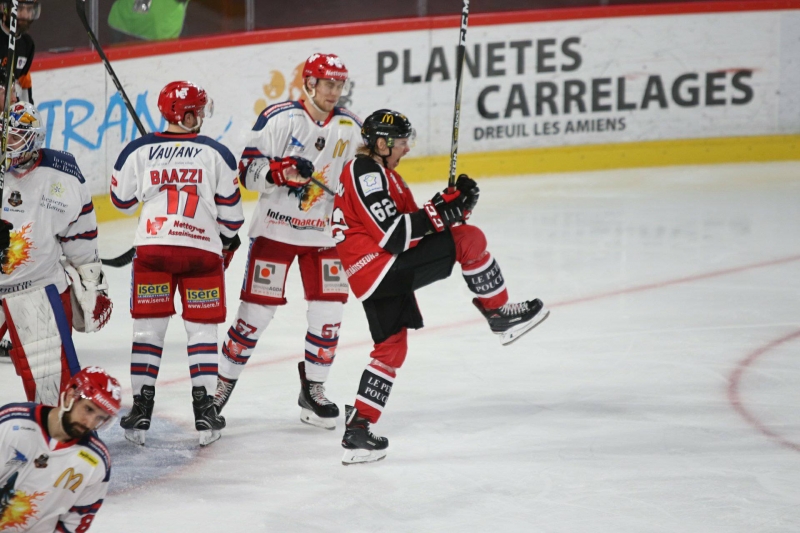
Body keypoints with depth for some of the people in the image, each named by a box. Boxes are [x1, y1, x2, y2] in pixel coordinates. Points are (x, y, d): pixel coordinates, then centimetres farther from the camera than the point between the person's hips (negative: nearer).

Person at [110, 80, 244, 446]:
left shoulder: (138, 151, -1)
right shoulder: (216, 153, -2)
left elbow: (123, 201, 11)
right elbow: (230, 210, 3)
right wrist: (227, 240, 21)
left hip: (152, 248, 1)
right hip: (203, 250, -1)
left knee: (148, 328, 8)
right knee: (202, 329, 9)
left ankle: (141, 409, 5)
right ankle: (204, 410, 5)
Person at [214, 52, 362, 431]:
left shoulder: (350, 128, 5)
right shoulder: (279, 118, -10)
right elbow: (248, 169, -13)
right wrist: (282, 170, -30)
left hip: (323, 233, 4)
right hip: (275, 229, -4)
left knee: (329, 310, -1)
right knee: (257, 308, -2)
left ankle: (313, 389, 15)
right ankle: (223, 383, 14)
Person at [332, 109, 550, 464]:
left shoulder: (380, 172, 23)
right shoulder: (365, 173, -12)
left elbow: (410, 223, 18)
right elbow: (393, 235, -20)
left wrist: (450, 203, 3)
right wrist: (442, 212, -19)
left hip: (379, 273, 11)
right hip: (381, 268, -11)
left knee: (391, 347, 15)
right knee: (468, 239, -11)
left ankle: (357, 429, 16)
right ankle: (500, 315, 1)